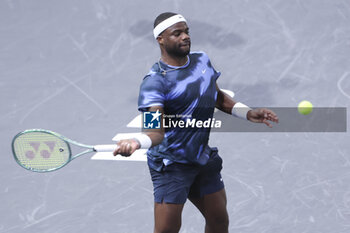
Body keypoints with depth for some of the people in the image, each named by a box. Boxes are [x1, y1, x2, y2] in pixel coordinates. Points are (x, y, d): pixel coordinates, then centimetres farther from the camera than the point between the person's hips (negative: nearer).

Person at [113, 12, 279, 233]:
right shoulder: (155, 81, -20)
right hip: (171, 165, -7)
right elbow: (157, 129, -30)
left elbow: (219, 98, 21)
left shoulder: (202, 61, 4)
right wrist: (136, 142, -51)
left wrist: (248, 113, 10)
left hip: (204, 158, 7)